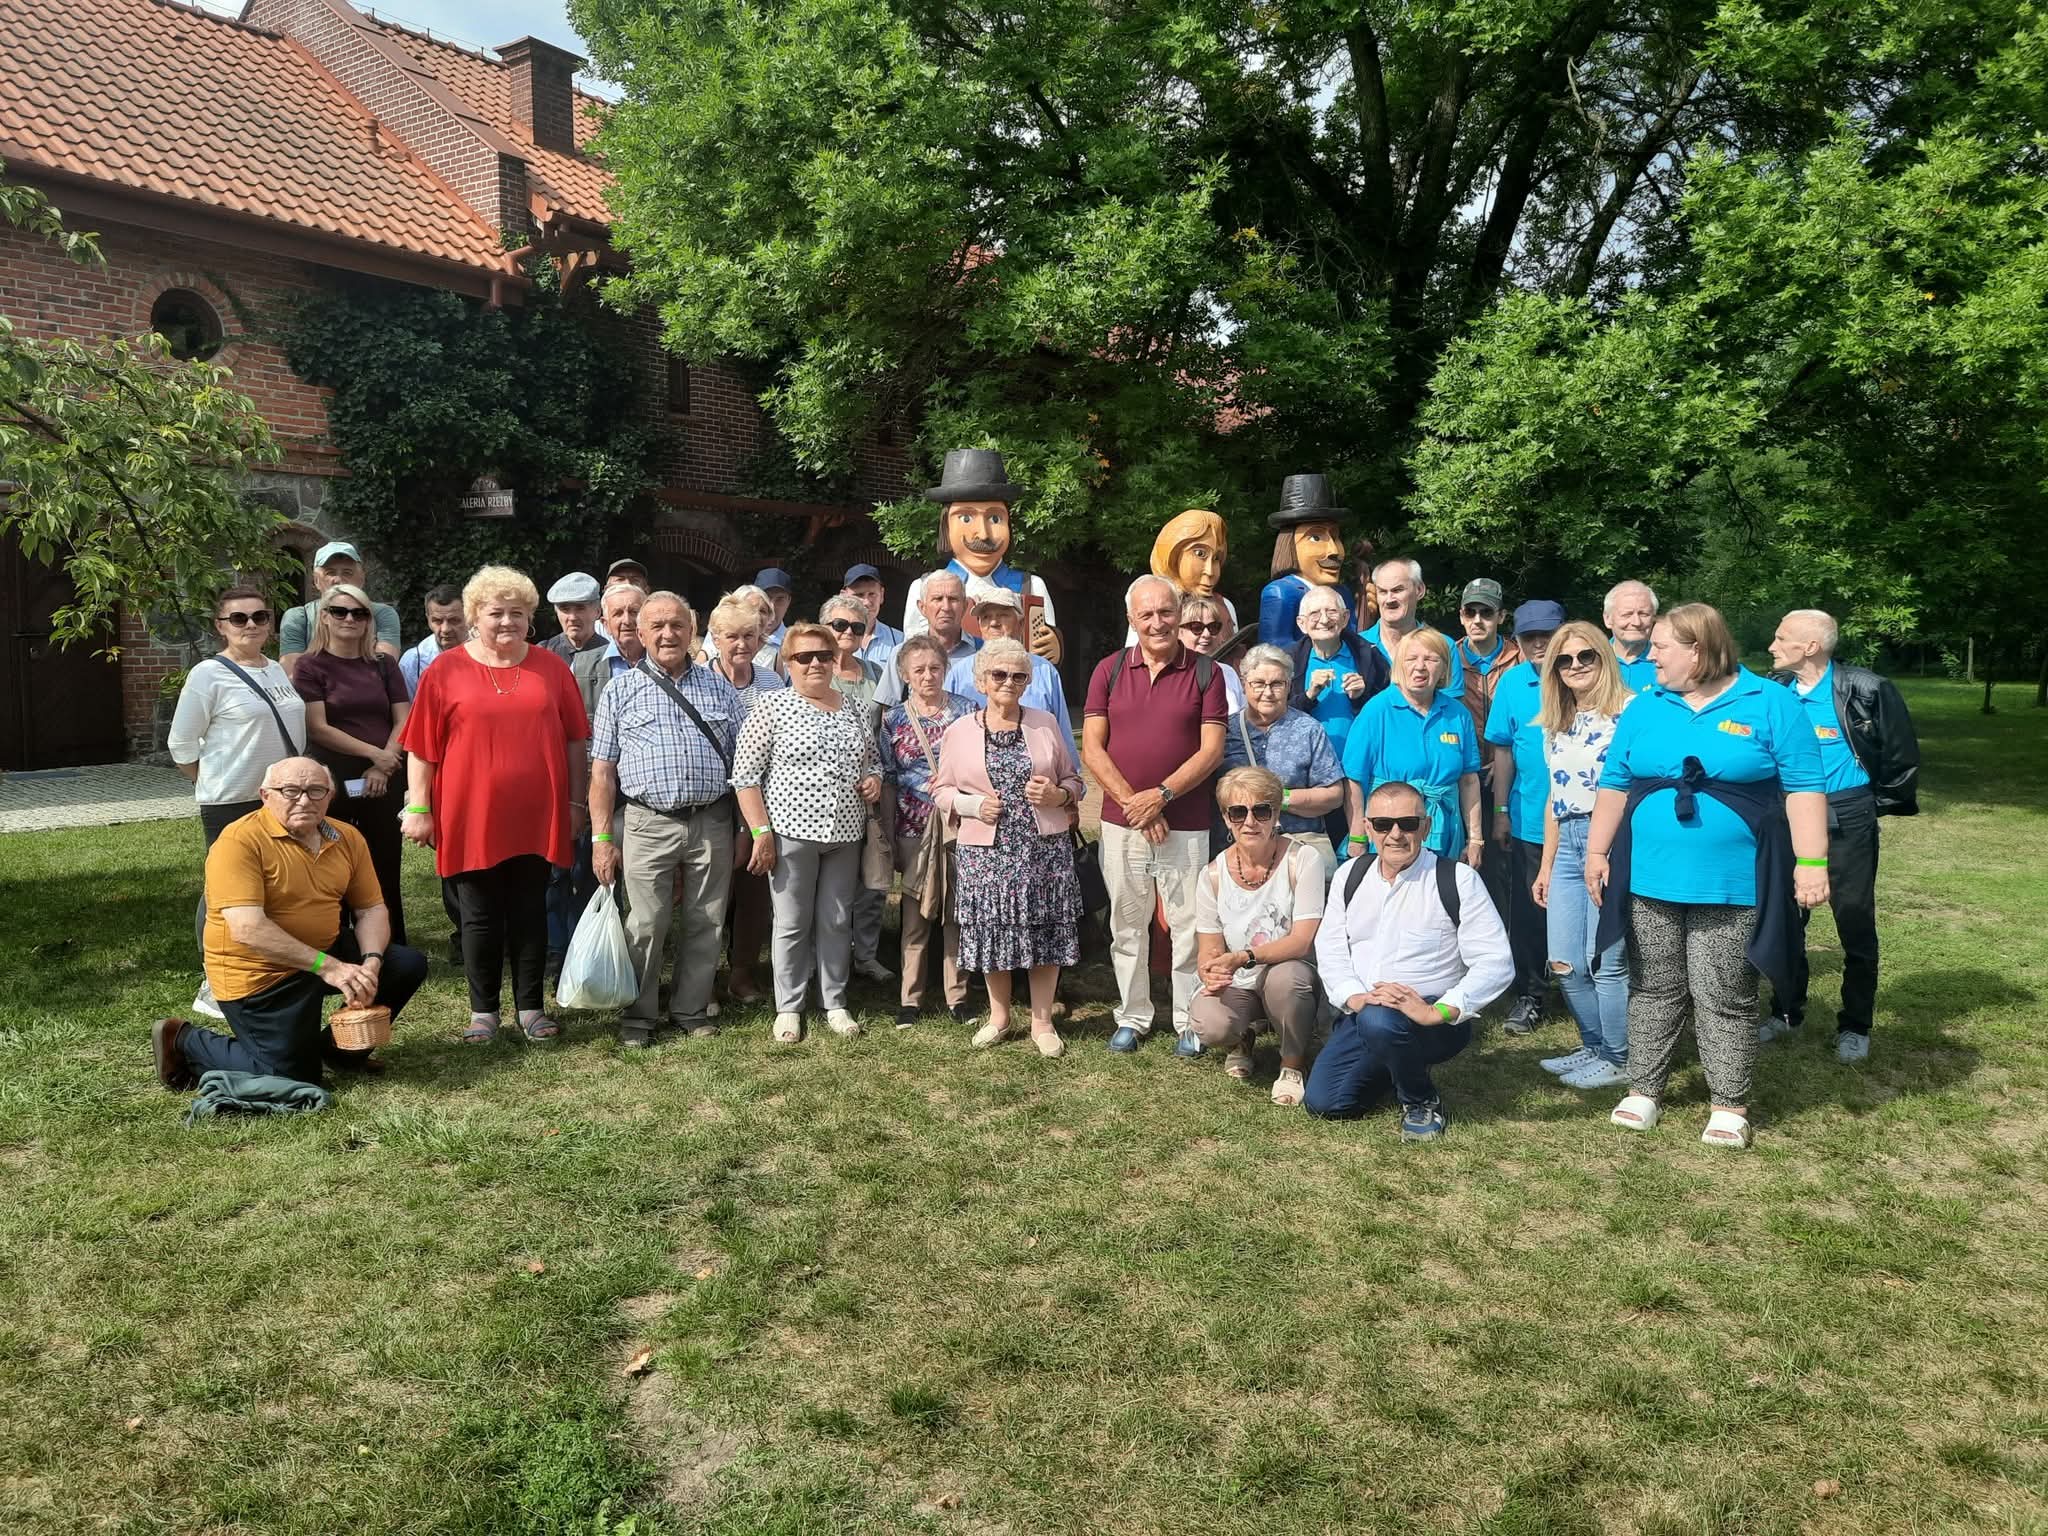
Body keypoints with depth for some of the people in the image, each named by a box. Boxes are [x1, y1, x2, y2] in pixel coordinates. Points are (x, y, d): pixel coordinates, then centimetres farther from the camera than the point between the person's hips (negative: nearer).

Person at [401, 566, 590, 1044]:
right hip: (470, 819, -1)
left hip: (536, 817, 1)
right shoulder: (445, 672, 0)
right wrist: (418, 808, -2)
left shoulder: (551, 668, 5)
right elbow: (421, 749, 1)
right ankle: (483, 1010, 20)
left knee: (530, 914, 9)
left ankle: (530, 1007, 20)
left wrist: (577, 801, 6)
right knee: (480, 919, 7)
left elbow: (575, 741, 8)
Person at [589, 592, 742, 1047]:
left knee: (706, 925, 8)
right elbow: (602, 771, 3)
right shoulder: (621, 690, 6)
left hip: (712, 823, 2)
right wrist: (602, 838, -4)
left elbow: (740, 762, 13)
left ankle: (691, 1010, 23)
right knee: (645, 926, 1)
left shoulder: (720, 689, 11)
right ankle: (638, 1016, 15)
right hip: (649, 824, -2)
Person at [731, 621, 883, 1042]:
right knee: (792, 924, 4)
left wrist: (875, 779, 1)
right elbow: (745, 774, -8)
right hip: (792, 832, -4)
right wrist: (761, 831, -12)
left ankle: (835, 1004, 23)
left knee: (836, 922, 11)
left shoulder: (855, 710, 11)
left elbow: (873, 759, 25)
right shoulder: (771, 706, -5)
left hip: (845, 834, 4)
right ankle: (788, 1008, 17)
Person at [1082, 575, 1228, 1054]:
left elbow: (1211, 749, -5)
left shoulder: (1205, 672, 0)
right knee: (1127, 927, 11)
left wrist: (1160, 795, -14)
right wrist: (1134, 803, -9)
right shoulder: (1109, 670, 4)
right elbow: (1092, 749, 0)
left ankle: (1190, 1022, 16)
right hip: (1120, 822, 2)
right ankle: (1132, 1016, 24)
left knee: (1189, 926, 3)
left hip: (1186, 825, -2)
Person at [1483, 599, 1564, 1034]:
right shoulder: (1513, 683, 0)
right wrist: (1501, 812, 4)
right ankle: (1529, 995, 23)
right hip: (1529, 819, 2)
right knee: (1527, 912, 9)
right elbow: (1503, 750, 4)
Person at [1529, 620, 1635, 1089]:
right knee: (1564, 963, 8)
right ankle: (1594, 1046, 26)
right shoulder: (1556, 724, 16)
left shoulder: (1628, 710, -7)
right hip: (1567, 845, 7)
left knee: (1607, 960, -1)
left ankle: (1618, 1059, 15)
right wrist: (1546, 865, 20)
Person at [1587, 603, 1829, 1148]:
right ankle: (1643, 1089, 24)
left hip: (1731, 883, -3)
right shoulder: (1645, 707, 6)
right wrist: (1597, 851, 8)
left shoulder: (1770, 704, -4)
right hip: (1649, 879, 3)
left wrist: (1811, 862, -12)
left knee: (1725, 997, 5)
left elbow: (1803, 787, -6)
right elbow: (1614, 783, 10)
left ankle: (1730, 1104, 18)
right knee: (1653, 989, 12)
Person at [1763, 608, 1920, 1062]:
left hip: (1847, 818, -4)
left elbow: (1901, 753, -3)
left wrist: (1884, 803, 2)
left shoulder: (1865, 690, -12)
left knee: (1855, 925, 4)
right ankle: (1787, 1012, 25)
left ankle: (1855, 1027, 16)